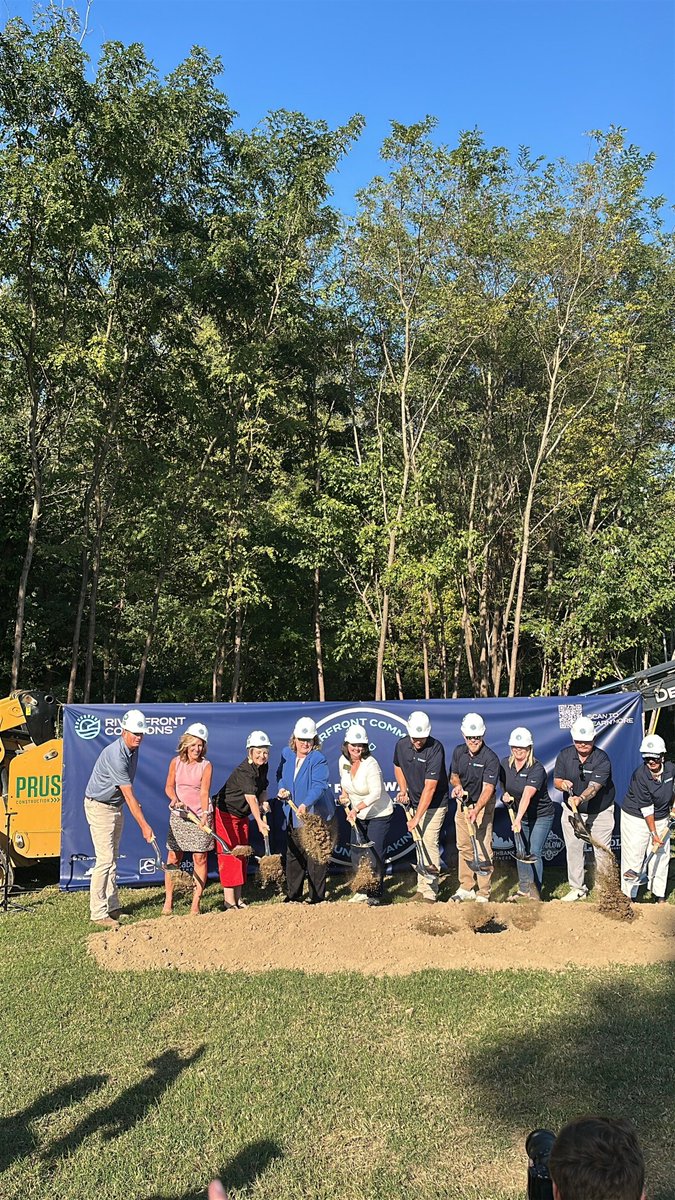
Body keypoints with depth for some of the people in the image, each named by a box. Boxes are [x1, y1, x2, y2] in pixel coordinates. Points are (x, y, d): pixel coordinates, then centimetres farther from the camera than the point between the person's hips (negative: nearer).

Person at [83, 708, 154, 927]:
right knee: (105, 859, -11)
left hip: (116, 806, 9)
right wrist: (144, 826, -29)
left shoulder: (133, 749, 1)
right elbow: (129, 795, -29)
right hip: (99, 807, -9)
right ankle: (98, 913, -5)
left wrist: (134, 804, 16)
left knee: (112, 859, 12)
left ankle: (112, 908, 17)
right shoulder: (115, 755, -28)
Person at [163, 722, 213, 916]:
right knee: (173, 857, 4)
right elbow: (169, 786, 5)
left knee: (200, 858, -1)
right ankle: (168, 900, 15)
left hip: (200, 815, -2)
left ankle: (196, 902, 7)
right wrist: (174, 799, -17)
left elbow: (204, 791, -15)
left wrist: (205, 814, -29)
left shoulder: (206, 765, -6)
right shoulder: (176, 762, 1)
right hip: (178, 815, 2)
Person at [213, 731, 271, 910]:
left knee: (242, 854, 10)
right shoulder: (243, 771, -28)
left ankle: (238, 897, 18)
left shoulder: (263, 767, -1)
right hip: (225, 814, -9)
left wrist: (263, 804, -7)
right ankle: (229, 901, -6)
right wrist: (259, 821, -45)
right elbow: (251, 798, -37)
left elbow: (263, 790, 12)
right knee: (229, 854, -9)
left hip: (242, 815, 9)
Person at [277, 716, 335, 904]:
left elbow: (319, 785, -29)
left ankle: (317, 898, 11)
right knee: (293, 855, 14)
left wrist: (306, 804, -43)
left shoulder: (318, 759, -17)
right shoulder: (287, 753, 3)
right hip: (292, 815, 6)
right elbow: (281, 774, 18)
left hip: (316, 814, -6)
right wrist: (282, 789, -2)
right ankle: (293, 896, 26)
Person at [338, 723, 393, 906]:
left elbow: (376, 793, -29)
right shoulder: (343, 760, -5)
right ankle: (361, 891, 24)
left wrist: (356, 808, -37)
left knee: (375, 853, -6)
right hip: (359, 815, 7)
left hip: (379, 814, -7)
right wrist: (344, 794, 2)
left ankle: (376, 893, 7)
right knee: (356, 853, 10)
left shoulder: (370, 764, -25)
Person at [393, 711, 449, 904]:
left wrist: (416, 818, -28)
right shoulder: (401, 744, -6)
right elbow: (397, 766, 17)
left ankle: (429, 892, -8)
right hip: (415, 802, 6)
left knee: (429, 842, -12)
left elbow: (430, 787, -28)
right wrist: (403, 790, 1)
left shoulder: (435, 749, -26)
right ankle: (422, 888, 18)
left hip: (435, 804, -6)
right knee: (419, 843, 10)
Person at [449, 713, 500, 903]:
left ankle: (483, 894, 3)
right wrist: (457, 785, -11)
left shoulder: (490, 758, -21)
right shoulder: (458, 752, -3)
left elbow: (488, 788, -28)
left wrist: (476, 810, -42)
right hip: (463, 803, 6)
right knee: (463, 846, 13)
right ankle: (466, 888, 26)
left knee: (483, 850, -6)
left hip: (483, 805, -6)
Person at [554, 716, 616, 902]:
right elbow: (556, 780, -6)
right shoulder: (564, 755, -10)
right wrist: (562, 784, -30)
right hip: (572, 811, 3)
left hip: (600, 812, -3)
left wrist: (580, 799, -53)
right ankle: (577, 888, 21)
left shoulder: (602, 759, -22)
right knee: (573, 849, 7)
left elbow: (594, 787, -34)